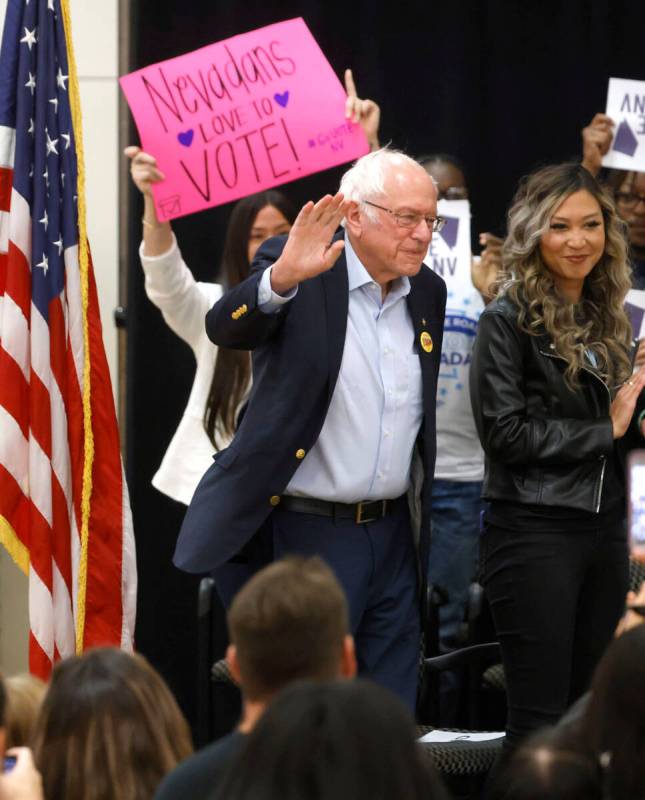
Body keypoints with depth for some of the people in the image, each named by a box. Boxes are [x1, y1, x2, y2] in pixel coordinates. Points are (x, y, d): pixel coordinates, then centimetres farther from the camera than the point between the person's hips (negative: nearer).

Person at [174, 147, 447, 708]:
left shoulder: (427, 292, 9)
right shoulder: (297, 272, -10)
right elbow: (226, 327, -28)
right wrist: (282, 279, -48)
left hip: (392, 533, 6)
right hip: (309, 532, -6)